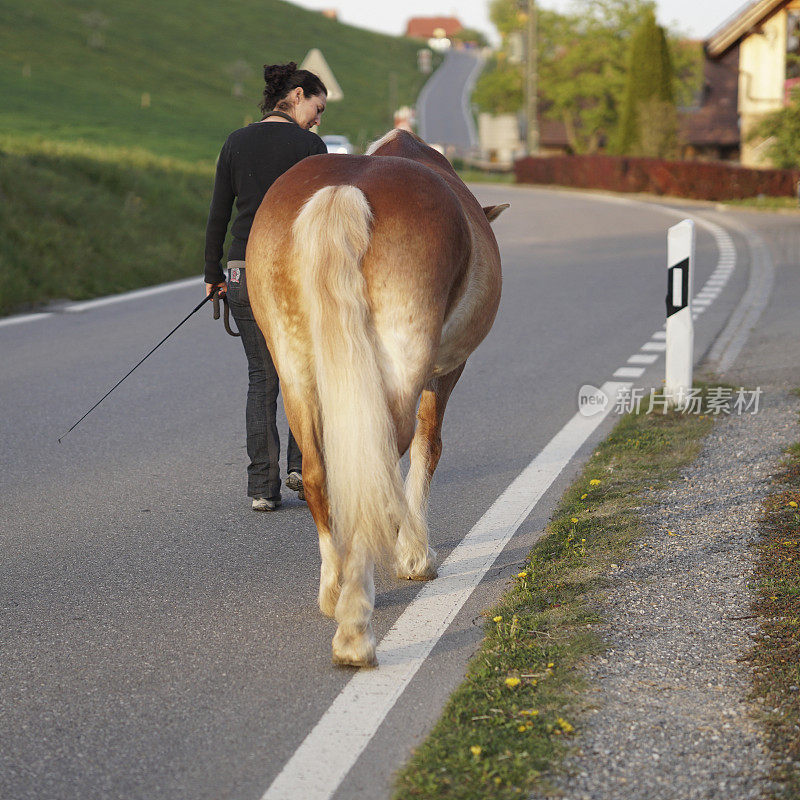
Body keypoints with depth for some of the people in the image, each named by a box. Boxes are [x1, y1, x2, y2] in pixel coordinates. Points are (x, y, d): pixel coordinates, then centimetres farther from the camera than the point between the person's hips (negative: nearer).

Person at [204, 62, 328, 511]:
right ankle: (303, 464, 3)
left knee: (262, 376, 10)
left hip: (245, 270, 4)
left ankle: (264, 487, 5)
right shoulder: (309, 145, -6)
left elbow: (219, 215, 6)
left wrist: (213, 274, 13)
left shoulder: (236, 143, 6)